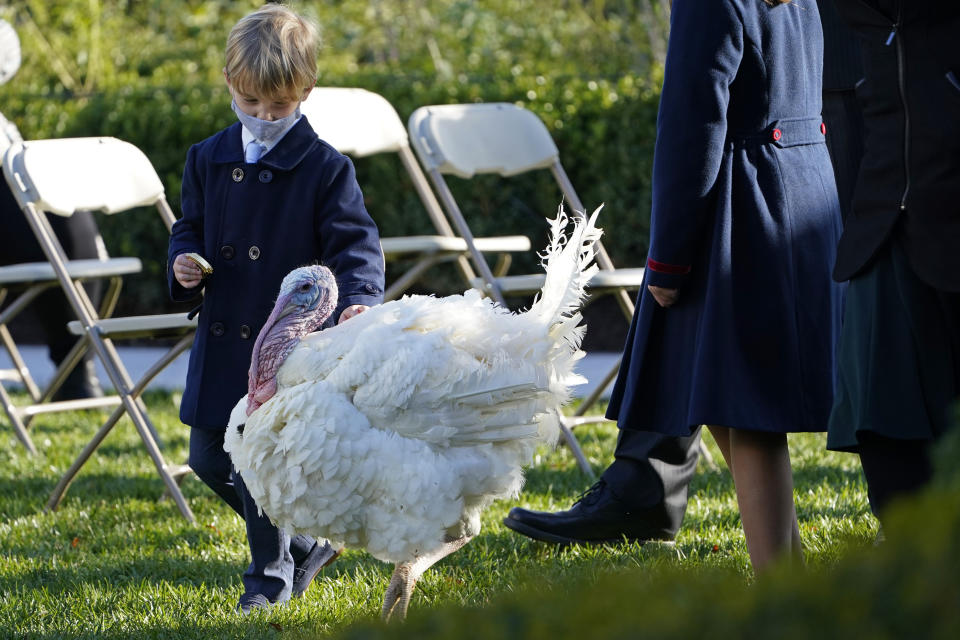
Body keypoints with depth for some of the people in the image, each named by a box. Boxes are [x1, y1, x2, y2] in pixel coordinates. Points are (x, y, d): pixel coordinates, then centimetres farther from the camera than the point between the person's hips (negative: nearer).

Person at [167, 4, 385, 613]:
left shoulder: (326, 169, -8)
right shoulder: (207, 161, 7)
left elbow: (353, 242, -13)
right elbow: (190, 229, 18)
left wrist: (358, 297, -32)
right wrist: (183, 264, -5)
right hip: (221, 339, 6)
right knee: (210, 458, 11)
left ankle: (272, 575, 17)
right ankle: (304, 543, 30)